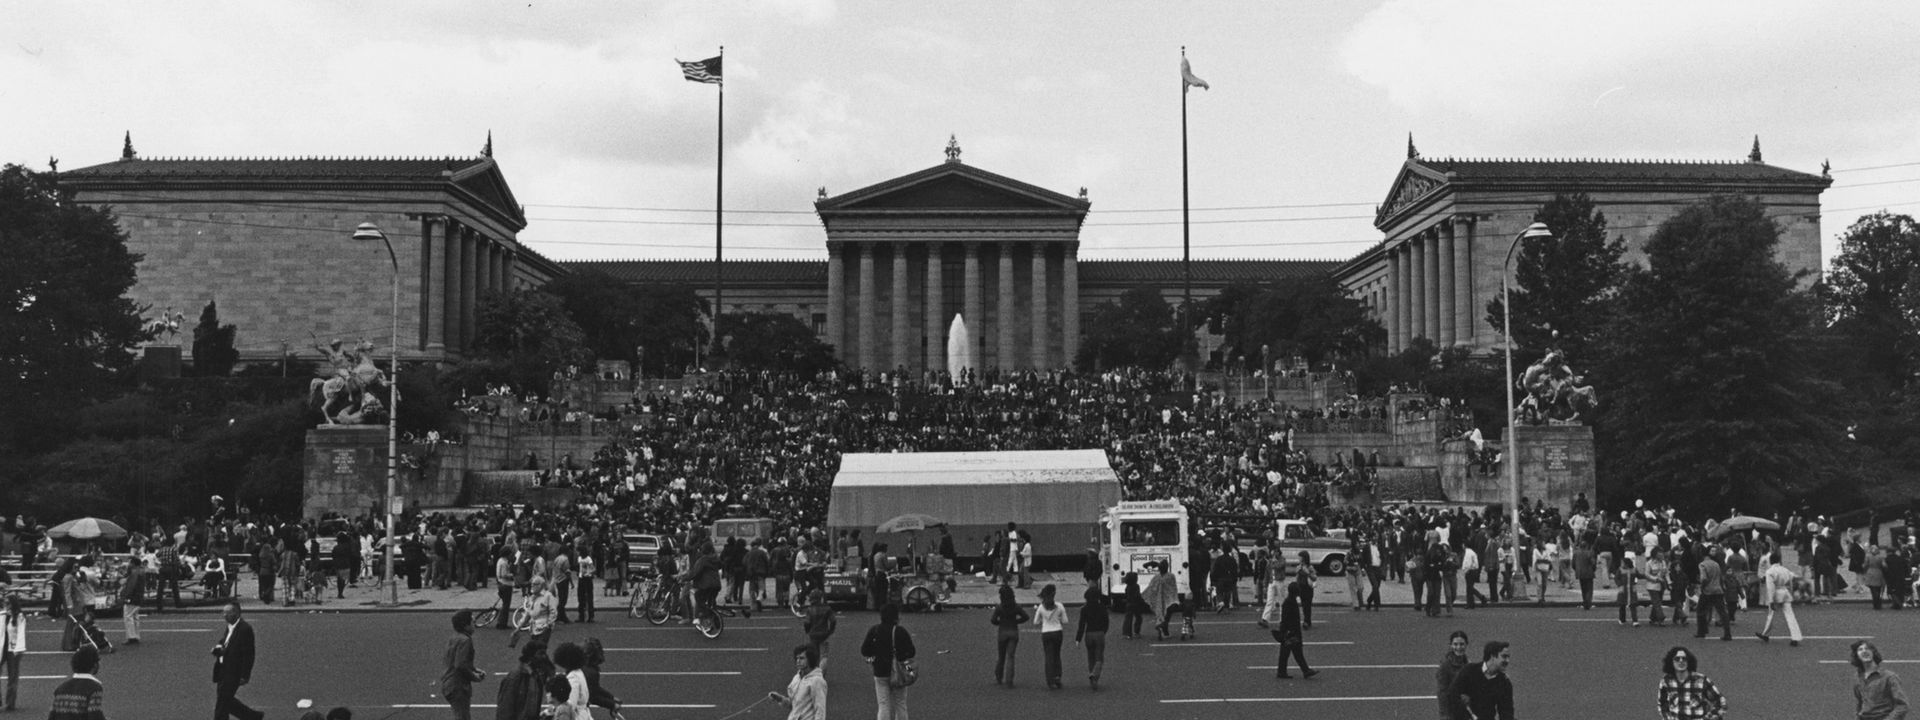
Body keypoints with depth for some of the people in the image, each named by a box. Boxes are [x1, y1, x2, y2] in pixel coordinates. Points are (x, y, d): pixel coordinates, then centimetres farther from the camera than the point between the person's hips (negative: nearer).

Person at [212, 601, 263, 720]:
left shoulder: (245, 629, -17)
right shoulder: (229, 627, 10)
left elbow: (248, 654, -18)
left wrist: (244, 676, -19)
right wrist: (219, 649, 0)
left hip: (233, 673, -9)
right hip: (223, 671, 9)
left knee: (222, 703, -4)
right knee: (227, 701, 14)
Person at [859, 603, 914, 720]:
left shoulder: (873, 631, -2)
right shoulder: (901, 632, -10)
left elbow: (864, 651, 1)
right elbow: (910, 653, -10)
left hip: (880, 673, 2)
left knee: (884, 706, 3)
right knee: (900, 705, 12)